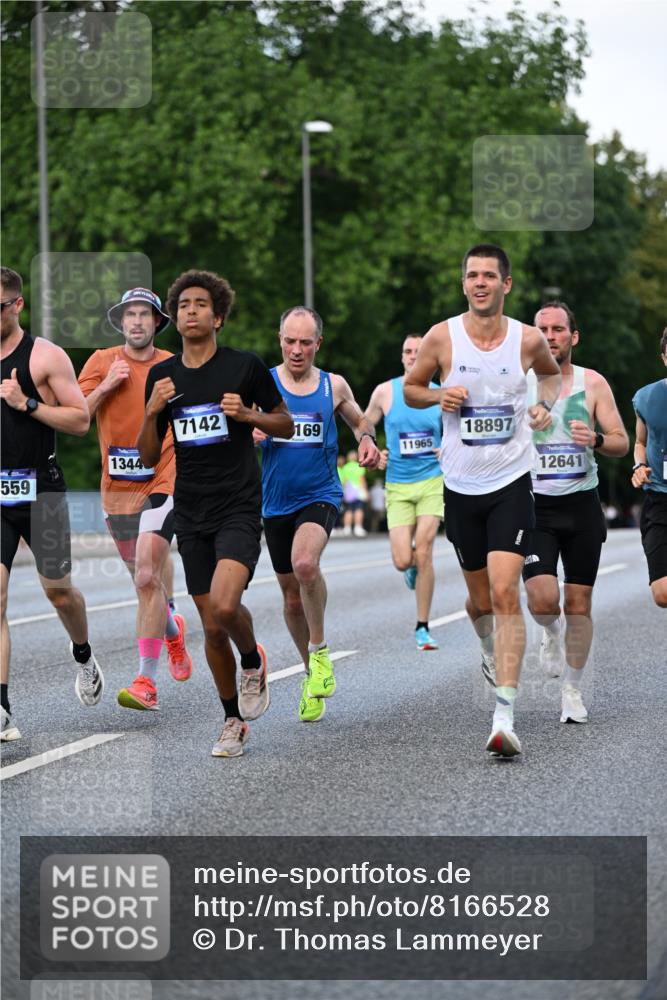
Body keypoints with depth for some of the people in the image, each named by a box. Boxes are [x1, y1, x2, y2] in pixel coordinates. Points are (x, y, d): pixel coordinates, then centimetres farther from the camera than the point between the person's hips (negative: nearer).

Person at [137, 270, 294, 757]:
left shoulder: (245, 365, -4)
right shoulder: (162, 375, 7)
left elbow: (287, 425, 6)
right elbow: (149, 457, 10)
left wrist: (248, 414, -13)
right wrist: (152, 412, -8)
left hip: (239, 509, -4)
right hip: (191, 515, 4)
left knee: (225, 606, -25)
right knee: (211, 627, 6)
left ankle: (254, 663, 6)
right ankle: (234, 722, 22)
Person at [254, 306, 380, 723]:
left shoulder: (334, 386, 3)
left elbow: (359, 419, 21)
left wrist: (367, 440, -1)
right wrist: (249, 435, -23)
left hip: (320, 496, -2)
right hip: (277, 502, 2)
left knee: (305, 563, -30)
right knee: (292, 596, 9)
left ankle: (320, 650, -11)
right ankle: (312, 672, 29)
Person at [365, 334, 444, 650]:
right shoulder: (385, 392, 1)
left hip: (432, 481, -1)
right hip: (398, 485, 1)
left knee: (423, 554, -11)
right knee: (403, 561, -8)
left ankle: (422, 628, 1)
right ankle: (413, 568, 32)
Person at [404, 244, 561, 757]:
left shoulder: (528, 339, -4)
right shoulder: (442, 337, -5)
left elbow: (552, 371, 19)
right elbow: (410, 388, 10)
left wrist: (546, 403, -1)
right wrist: (439, 396, -11)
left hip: (512, 483, -2)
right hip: (461, 486, 2)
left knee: (505, 594, -16)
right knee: (481, 599, 14)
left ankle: (505, 716, -22)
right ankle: (491, 650, 50)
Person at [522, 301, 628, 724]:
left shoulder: (593, 384, 0)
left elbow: (622, 442, 0)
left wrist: (595, 439, -22)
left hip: (582, 504, 1)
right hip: (535, 505, -1)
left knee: (579, 605, 2)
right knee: (542, 600, -18)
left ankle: (573, 691, 17)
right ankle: (551, 633, 18)